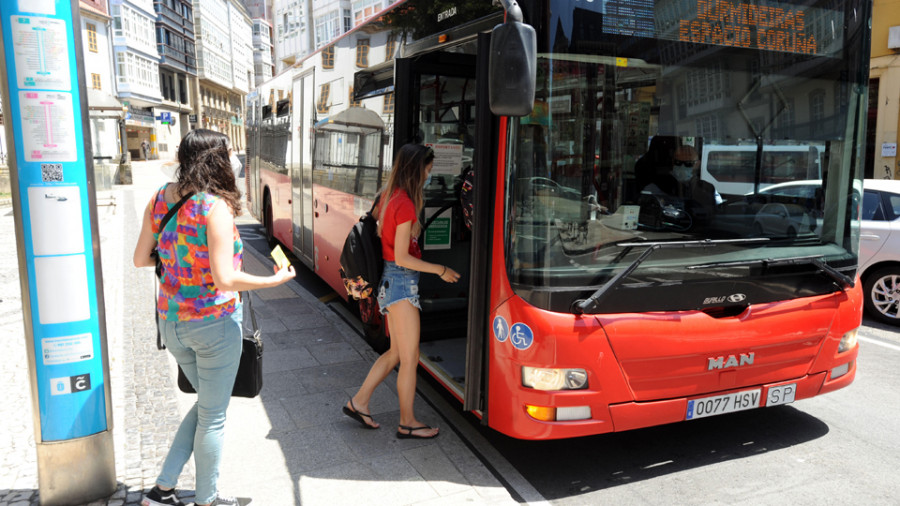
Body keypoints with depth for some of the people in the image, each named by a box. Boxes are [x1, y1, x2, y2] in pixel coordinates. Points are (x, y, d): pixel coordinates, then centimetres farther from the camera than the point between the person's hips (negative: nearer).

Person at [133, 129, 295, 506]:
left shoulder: (160, 199, 2)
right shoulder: (215, 207, -19)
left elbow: (140, 259, 7)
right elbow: (224, 280, -24)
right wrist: (276, 280, -12)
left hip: (171, 321, 7)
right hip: (214, 322, -7)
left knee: (206, 405, 25)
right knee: (213, 417, 12)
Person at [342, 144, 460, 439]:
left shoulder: (389, 195, 8)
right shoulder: (405, 205, -19)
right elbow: (402, 257, -19)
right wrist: (440, 270, -12)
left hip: (391, 280, 9)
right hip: (402, 282, -9)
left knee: (397, 353, 19)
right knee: (410, 358, 3)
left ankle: (358, 403, 27)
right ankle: (407, 423, 17)